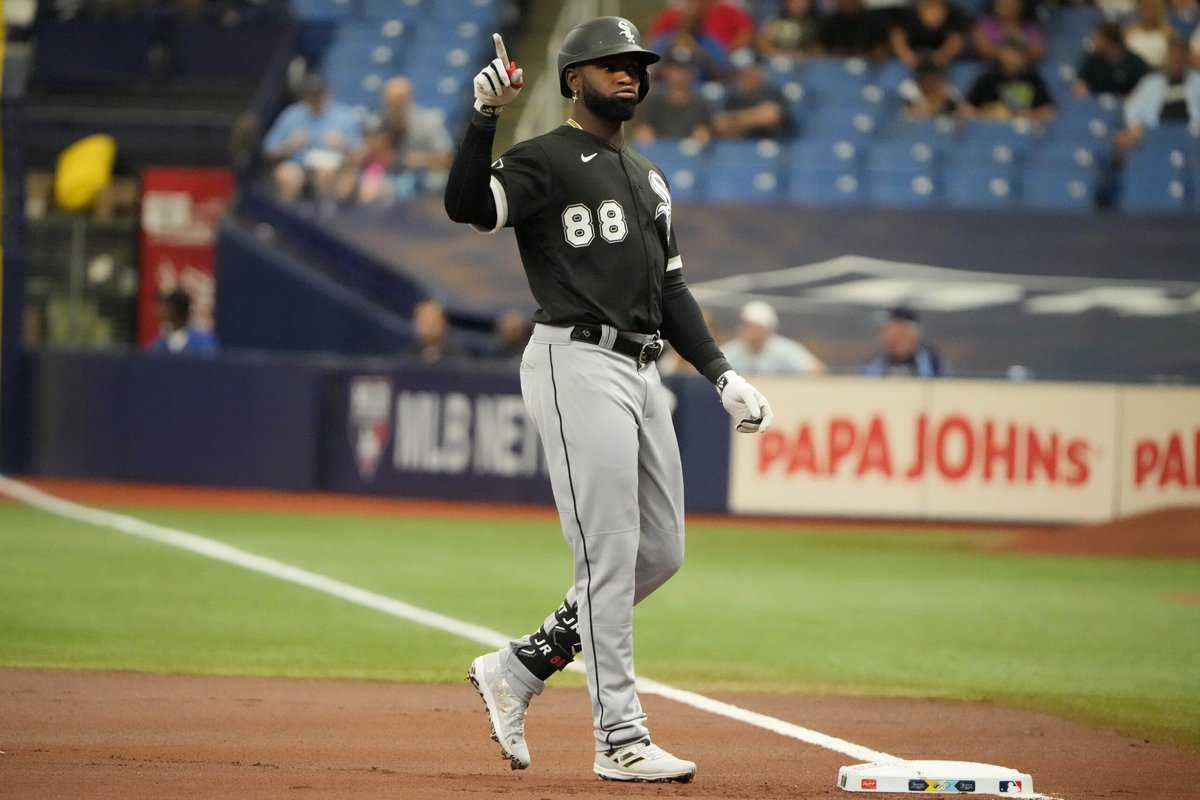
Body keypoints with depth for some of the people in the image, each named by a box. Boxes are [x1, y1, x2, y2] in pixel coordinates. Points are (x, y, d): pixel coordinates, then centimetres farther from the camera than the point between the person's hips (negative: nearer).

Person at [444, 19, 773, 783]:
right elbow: (468, 206, -21)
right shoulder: (543, 161, -3)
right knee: (610, 555, -9)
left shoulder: (649, 177, 22)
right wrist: (484, 118, -32)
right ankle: (620, 738, -6)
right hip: (578, 367, -9)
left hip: (643, 372, 9)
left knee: (661, 553, 9)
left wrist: (721, 373, 14)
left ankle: (518, 670, 19)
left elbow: (670, 288, 23)